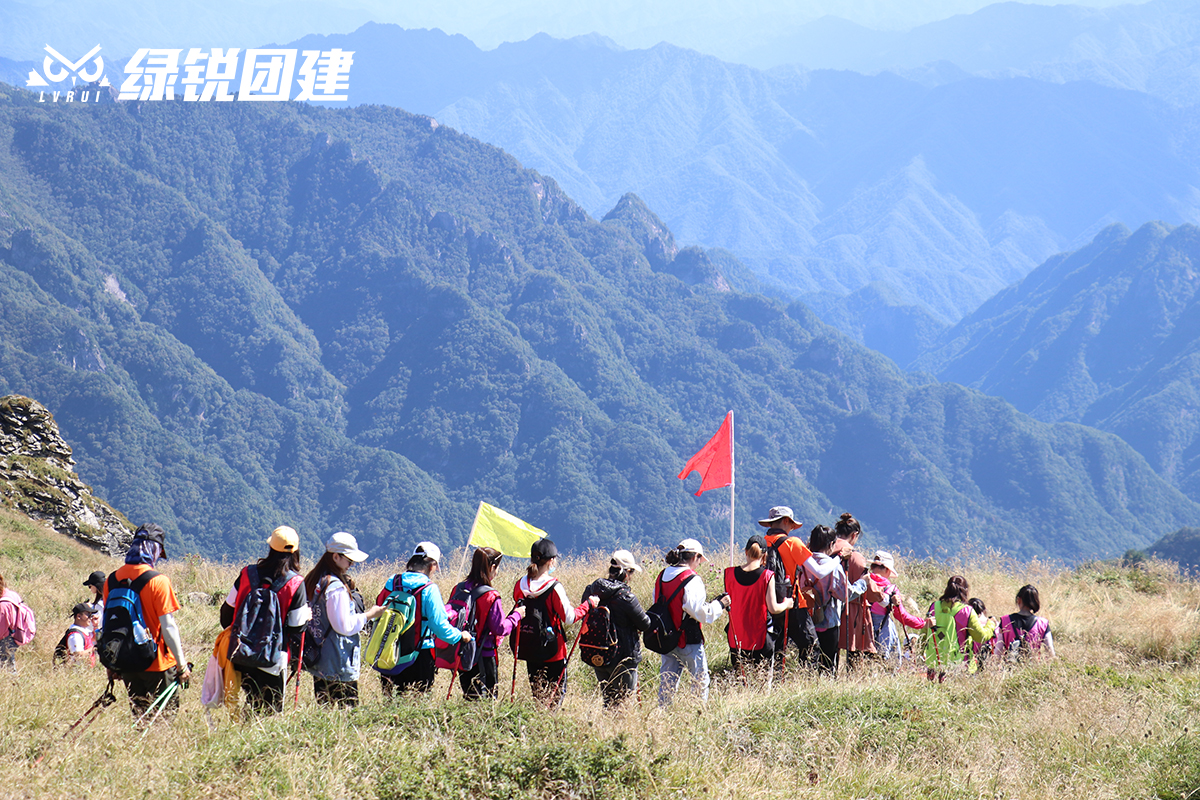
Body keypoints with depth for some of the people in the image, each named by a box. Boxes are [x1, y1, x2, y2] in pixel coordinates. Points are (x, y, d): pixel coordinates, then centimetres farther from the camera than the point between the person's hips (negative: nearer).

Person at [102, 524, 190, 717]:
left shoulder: (111, 580, 2)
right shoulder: (158, 581, -15)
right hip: (158, 664, -5)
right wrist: (182, 665, -9)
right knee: (165, 716, 3)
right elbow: (168, 627, -16)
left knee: (139, 716, 14)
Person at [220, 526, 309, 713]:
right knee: (272, 711, 5)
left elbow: (227, 611, 9)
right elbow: (296, 628, -7)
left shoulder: (247, 573, 0)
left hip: (243, 656, 3)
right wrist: (297, 657, 10)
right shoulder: (296, 584, -9)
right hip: (274, 659, -3)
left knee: (252, 704, 15)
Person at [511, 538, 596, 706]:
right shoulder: (554, 587, -18)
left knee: (536, 691, 17)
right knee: (557, 692, 6)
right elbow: (569, 618, -15)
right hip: (552, 651, -5)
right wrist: (588, 604, -3)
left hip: (528, 647, 5)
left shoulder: (520, 585, -2)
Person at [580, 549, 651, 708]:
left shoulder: (591, 591, -1)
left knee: (607, 698, 19)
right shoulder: (625, 596, -20)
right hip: (623, 658, -6)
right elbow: (645, 624, -12)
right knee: (625, 702, 3)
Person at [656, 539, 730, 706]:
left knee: (667, 680, 13)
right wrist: (720, 605, -4)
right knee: (700, 680, 7)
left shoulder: (662, 577, 5)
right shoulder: (692, 580, -17)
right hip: (689, 640, -7)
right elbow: (701, 613, -20)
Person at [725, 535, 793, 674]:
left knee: (737, 676, 11)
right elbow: (773, 608, -12)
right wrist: (786, 604, 7)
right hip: (759, 640, -3)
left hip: (736, 639, 3)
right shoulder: (767, 576, -12)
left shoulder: (730, 574, -3)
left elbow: (728, 605, 7)